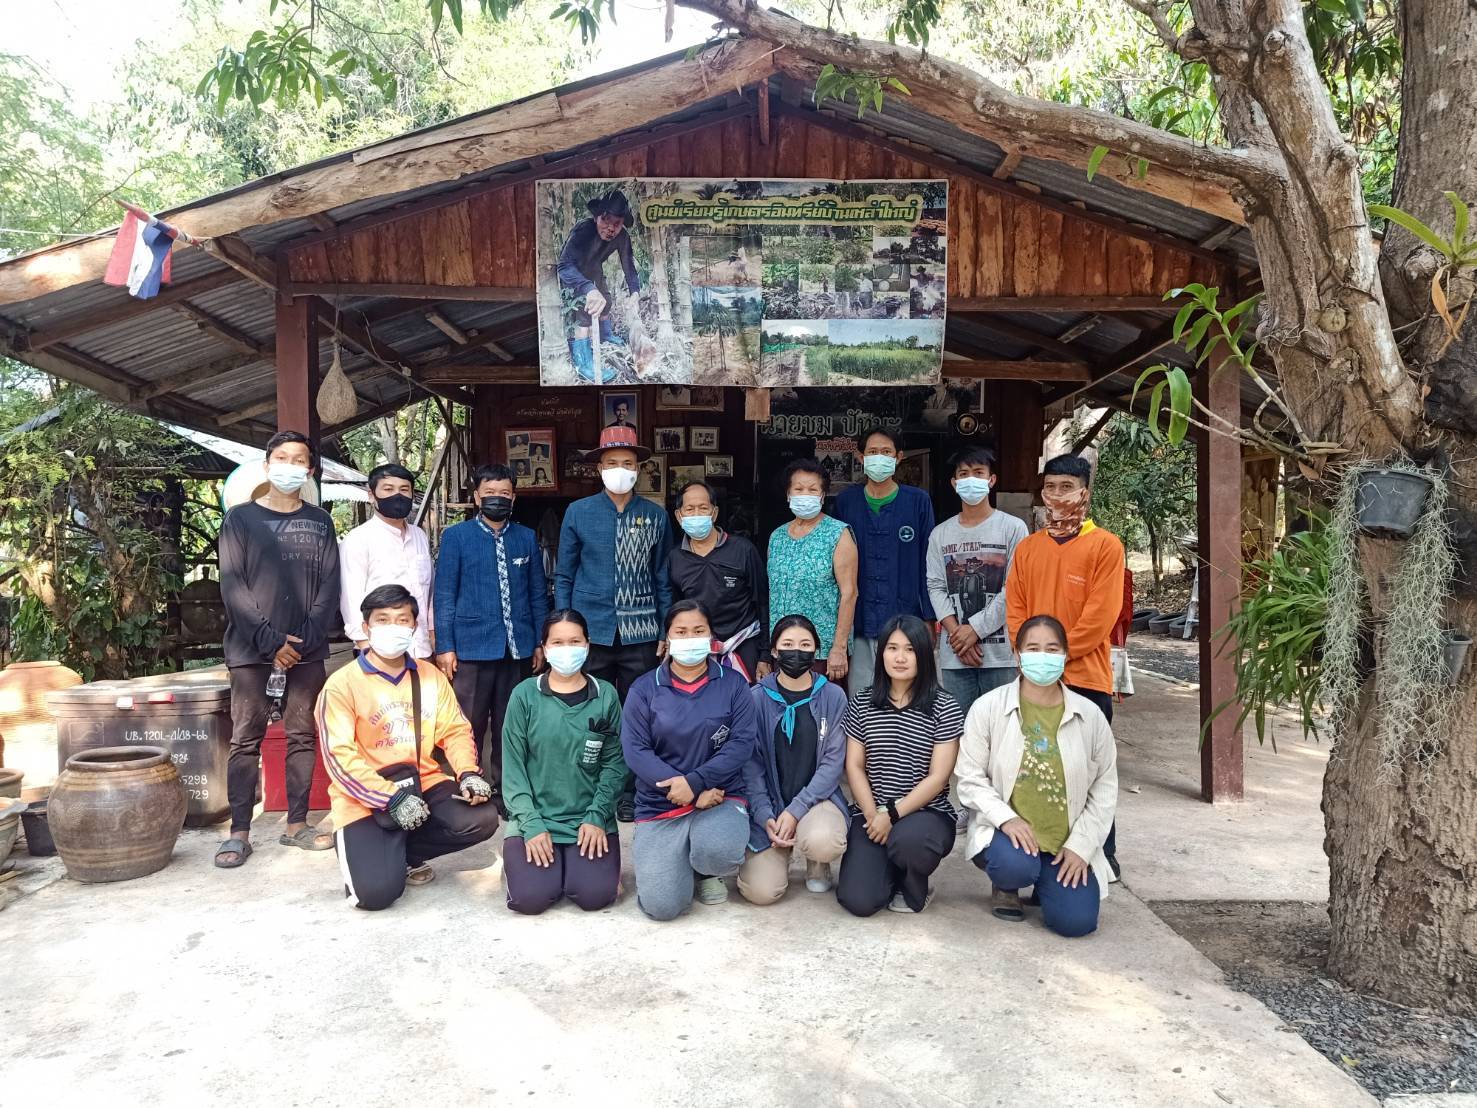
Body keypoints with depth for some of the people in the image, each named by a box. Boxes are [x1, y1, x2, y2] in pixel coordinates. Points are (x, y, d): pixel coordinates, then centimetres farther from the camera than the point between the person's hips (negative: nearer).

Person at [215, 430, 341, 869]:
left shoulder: (319, 522, 11)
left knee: (302, 737, 6)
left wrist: (305, 639, -9)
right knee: (246, 740, -1)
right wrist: (270, 641, -13)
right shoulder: (240, 518, 5)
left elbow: (329, 586, 5)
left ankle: (297, 824, 15)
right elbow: (232, 585, -4)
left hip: (307, 651, 2)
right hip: (251, 650, -2)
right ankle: (239, 832, 5)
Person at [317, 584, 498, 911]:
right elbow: (339, 757, -14)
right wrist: (392, 798, -23)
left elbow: (455, 731, 6)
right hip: (367, 800, -4)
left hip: (424, 785, 5)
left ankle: (402, 853, 5)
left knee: (482, 818, -21)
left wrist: (469, 774, -15)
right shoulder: (342, 684, -8)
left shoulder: (430, 676, 7)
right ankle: (374, 852, 15)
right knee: (378, 891, -23)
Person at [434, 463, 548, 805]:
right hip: (472, 646, -3)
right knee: (470, 725, 2)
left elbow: (538, 593, 12)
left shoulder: (527, 538, 10)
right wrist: (445, 646, -7)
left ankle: (505, 790, 21)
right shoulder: (456, 536, 1)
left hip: (518, 647, 3)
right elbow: (444, 594, -1)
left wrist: (540, 641, 7)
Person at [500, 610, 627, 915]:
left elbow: (614, 762, 0)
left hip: (591, 819, 1)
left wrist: (597, 816, -11)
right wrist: (531, 824, -11)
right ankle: (516, 860, 18)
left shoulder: (605, 695, 0)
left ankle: (578, 863, 18)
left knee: (595, 895, -17)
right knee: (530, 897, -17)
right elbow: (513, 766, -3)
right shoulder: (525, 695, -3)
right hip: (534, 818, 0)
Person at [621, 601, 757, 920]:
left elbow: (742, 743, -5)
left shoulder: (733, 684, 4)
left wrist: (695, 782, -20)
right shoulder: (644, 689, 3)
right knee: (661, 905, -15)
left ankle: (706, 871, 5)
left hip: (721, 796, 0)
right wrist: (698, 794, -16)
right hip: (659, 805, 0)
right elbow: (635, 750, -6)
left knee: (718, 851, -34)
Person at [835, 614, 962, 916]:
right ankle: (892, 870, 20)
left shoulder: (944, 708, -4)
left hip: (927, 813, -2)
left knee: (906, 839, -38)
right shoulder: (862, 703, 5)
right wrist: (873, 816, -10)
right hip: (870, 815, 2)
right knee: (858, 901, -17)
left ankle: (915, 888, 0)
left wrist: (893, 814, -16)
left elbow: (938, 777, -8)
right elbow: (854, 767, 4)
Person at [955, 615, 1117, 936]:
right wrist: (1005, 817, -21)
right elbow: (970, 777, -6)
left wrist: (1081, 845, -4)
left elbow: (1105, 788, 5)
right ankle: (1006, 885, 5)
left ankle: (1047, 880, 22)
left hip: (1068, 841, 3)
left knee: (1077, 921, -14)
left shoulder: (1089, 715, 1)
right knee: (1015, 866, -35)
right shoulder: (988, 707, -7)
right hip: (1006, 829, -2)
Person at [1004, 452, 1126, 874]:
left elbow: (1100, 616, -10)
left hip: (1086, 678, -4)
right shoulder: (1027, 547, 12)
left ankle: (1103, 859, 13)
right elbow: (1015, 610, 8)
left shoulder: (1104, 545, -3)